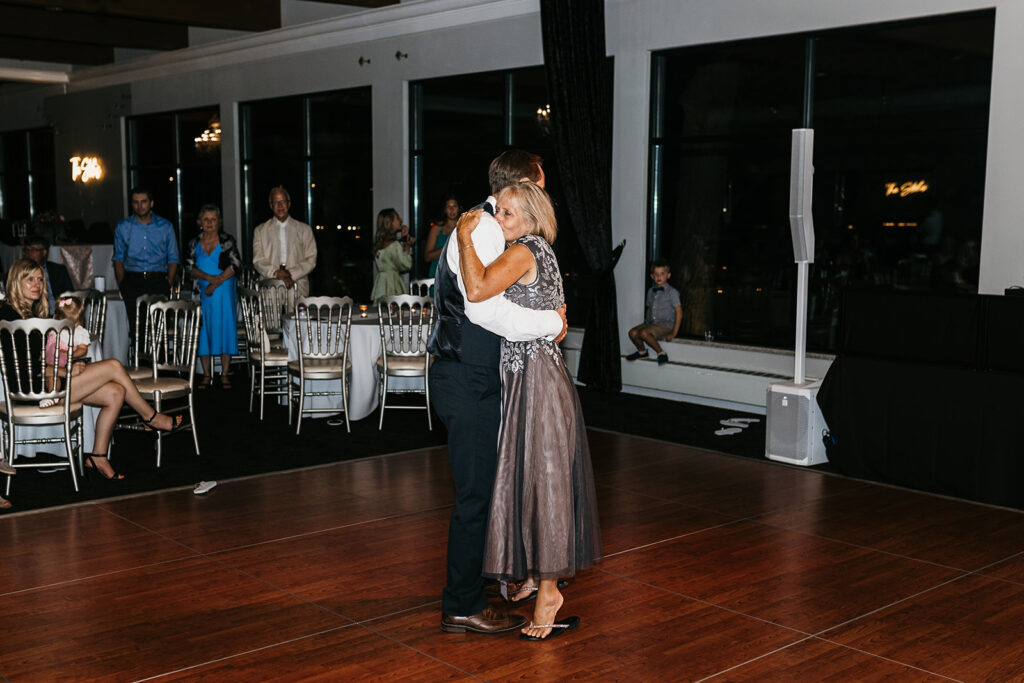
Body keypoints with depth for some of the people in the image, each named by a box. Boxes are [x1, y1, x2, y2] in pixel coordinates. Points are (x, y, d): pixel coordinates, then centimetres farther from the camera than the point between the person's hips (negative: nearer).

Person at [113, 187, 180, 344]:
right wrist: (122, 284, 3)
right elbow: (118, 258, 16)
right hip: (132, 281, 1)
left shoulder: (165, 226, 11)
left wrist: (168, 283, 0)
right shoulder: (123, 227, 13)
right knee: (135, 324, -11)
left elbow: (173, 258, 13)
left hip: (158, 280, -1)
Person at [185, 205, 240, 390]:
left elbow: (236, 265, -7)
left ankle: (224, 374, 5)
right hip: (202, 292, 2)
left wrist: (216, 283, -15)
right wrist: (209, 277, -16)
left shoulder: (227, 241, 2)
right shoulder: (194, 243, 8)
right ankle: (207, 375, 10)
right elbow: (189, 266, 0)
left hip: (224, 292, -2)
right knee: (203, 330, 2)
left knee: (225, 328, -2)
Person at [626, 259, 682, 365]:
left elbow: (679, 312, -9)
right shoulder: (651, 291, 13)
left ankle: (661, 353, -14)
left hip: (666, 325, -6)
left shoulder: (672, 292, -6)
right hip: (651, 323, 6)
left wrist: (673, 333, -13)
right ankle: (642, 351, 11)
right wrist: (646, 323, 12)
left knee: (644, 333, -32)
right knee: (633, 333, -17)